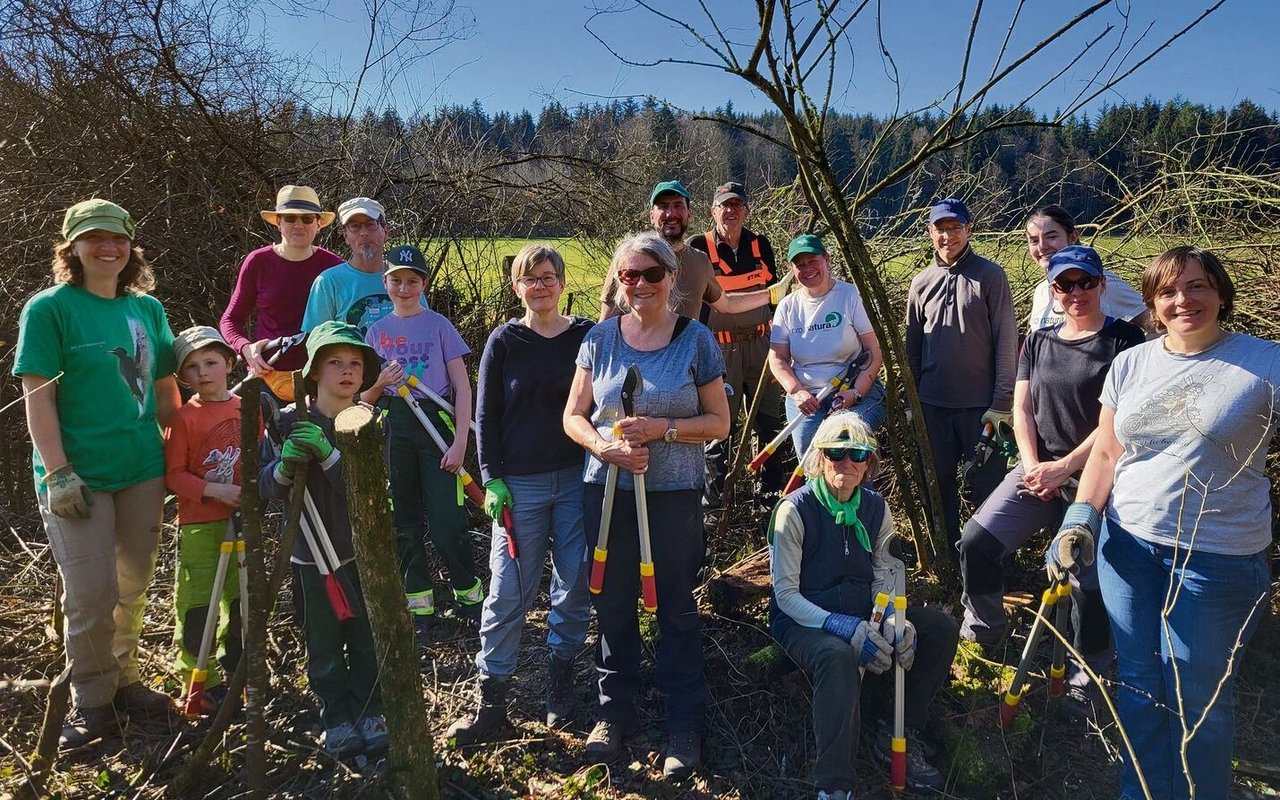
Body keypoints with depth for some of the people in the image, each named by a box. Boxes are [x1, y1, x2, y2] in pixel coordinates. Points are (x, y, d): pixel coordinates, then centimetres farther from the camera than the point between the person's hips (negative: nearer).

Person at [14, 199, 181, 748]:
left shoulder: (148, 308, 9)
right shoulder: (49, 308, -4)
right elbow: (37, 396, -9)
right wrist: (58, 473, -15)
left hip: (143, 471, 5)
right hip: (79, 477, -4)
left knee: (134, 588, 13)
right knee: (90, 594, -2)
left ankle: (123, 680, 31)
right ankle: (91, 701, 17)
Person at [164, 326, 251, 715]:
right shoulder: (185, 418, -8)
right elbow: (174, 475, -10)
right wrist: (215, 490, -20)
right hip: (199, 524, -5)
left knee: (243, 596, 15)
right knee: (197, 602, 0)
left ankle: (238, 668, 32)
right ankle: (201, 681, 13)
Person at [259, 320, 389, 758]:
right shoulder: (288, 422, -4)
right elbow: (266, 487, -4)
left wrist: (328, 453, -29)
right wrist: (285, 465, -25)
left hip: (365, 553, 1)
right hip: (312, 557, 0)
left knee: (367, 641, 10)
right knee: (325, 647, 10)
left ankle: (369, 713, 28)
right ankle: (336, 720, 26)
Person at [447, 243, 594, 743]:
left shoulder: (587, 336, 3)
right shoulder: (504, 341, 1)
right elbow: (486, 415, 2)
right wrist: (492, 479, -5)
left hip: (578, 478, 1)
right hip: (520, 485, -1)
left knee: (576, 585, 7)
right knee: (509, 592, 2)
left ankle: (561, 680, 27)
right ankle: (491, 697, 14)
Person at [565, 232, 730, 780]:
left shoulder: (695, 339, -3)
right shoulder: (600, 338, 2)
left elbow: (719, 422, -2)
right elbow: (574, 416, 3)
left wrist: (663, 428, -18)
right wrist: (607, 447, -16)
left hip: (674, 494, -2)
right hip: (607, 489, 2)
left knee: (676, 608, 7)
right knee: (613, 605, 13)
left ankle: (685, 727, 23)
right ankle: (614, 713, 32)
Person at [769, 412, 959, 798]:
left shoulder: (875, 507, 3)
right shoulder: (795, 509, -15)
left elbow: (884, 573, 3)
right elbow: (785, 593, -17)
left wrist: (894, 617, -19)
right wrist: (843, 626, -30)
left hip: (862, 614, 6)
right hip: (804, 620, -6)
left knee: (941, 627, -11)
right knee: (838, 656, -38)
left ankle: (901, 735, 2)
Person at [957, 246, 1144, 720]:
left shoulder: (1123, 341, -4)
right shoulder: (1038, 343, 12)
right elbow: (1022, 409, 7)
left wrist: (1064, 468, -14)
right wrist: (1033, 466, -7)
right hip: (1037, 471, 5)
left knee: (1090, 579, -4)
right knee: (976, 542, -10)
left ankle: (1088, 679, 18)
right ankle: (985, 628, 15)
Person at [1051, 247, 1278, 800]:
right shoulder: (1131, 364, 5)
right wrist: (1080, 521, -4)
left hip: (1219, 558, -3)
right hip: (1128, 544, 4)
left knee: (1195, 693, 7)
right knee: (1139, 681, 15)